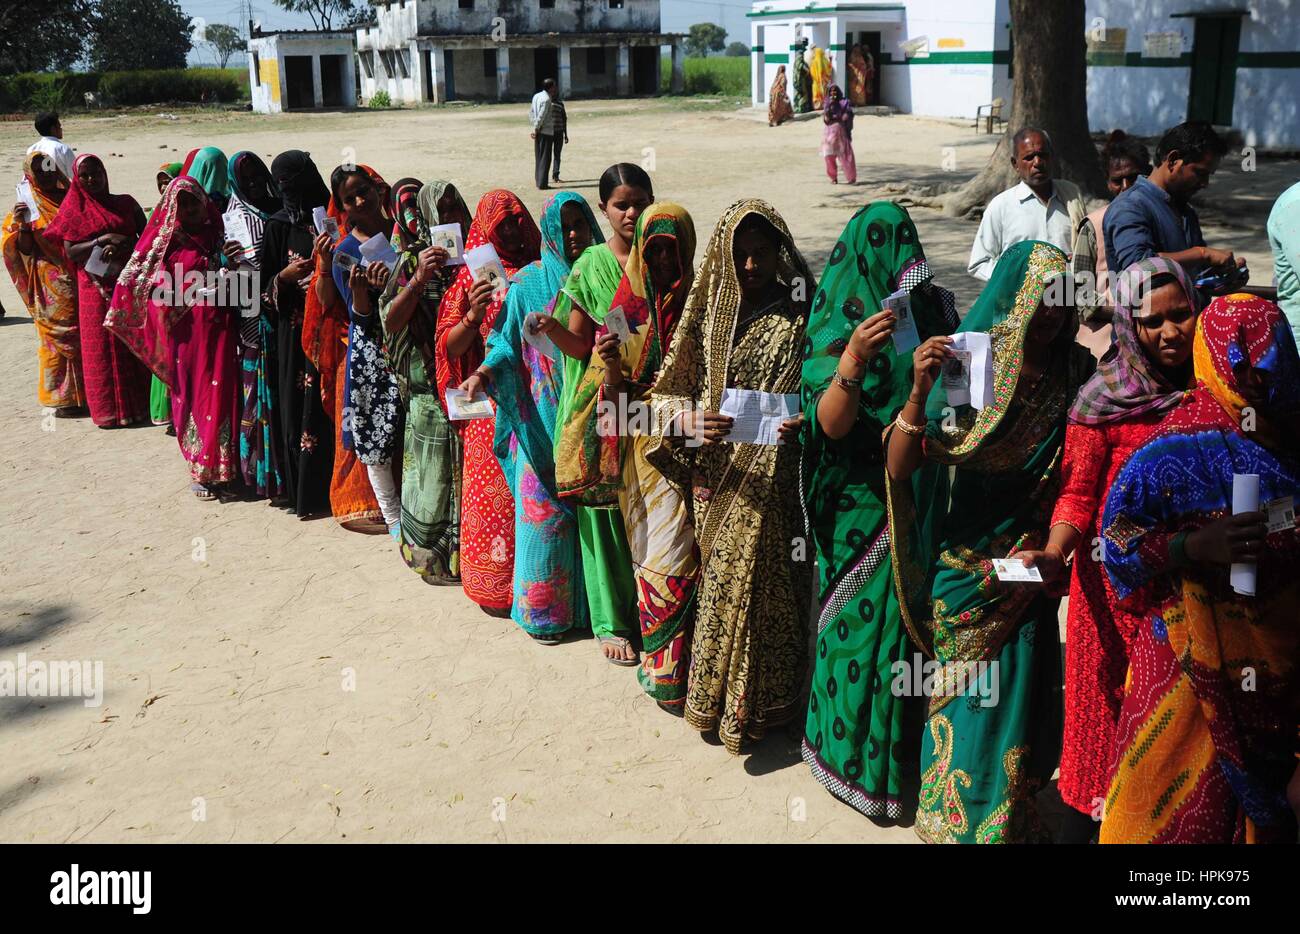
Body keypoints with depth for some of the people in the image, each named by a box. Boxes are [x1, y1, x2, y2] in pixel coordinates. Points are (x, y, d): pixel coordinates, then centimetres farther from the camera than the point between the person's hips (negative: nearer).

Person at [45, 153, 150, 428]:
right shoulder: (73, 210, 4)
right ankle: (109, 407, 8)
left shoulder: (126, 203, 8)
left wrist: (122, 247, -13)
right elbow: (70, 252, -3)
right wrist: (101, 241, -16)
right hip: (97, 288, -1)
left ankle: (139, 401, 14)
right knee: (102, 348, 1)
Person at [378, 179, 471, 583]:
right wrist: (419, 280, -20)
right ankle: (432, 550, 17)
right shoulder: (413, 261, 1)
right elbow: (390, 322, -9)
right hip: (431, 381, -2)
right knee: (435, 470, 4)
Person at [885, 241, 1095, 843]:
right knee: (969, 701, 9)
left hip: (1032, 560, 2)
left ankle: (1007, 822, 34)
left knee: (1017, 695, 11)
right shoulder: (963, 366, -13)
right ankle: (959, 819, 31)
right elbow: (898, 468, -18)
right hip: (967, 561, -2)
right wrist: (920, 390, -32)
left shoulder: (1076, 375, -5)